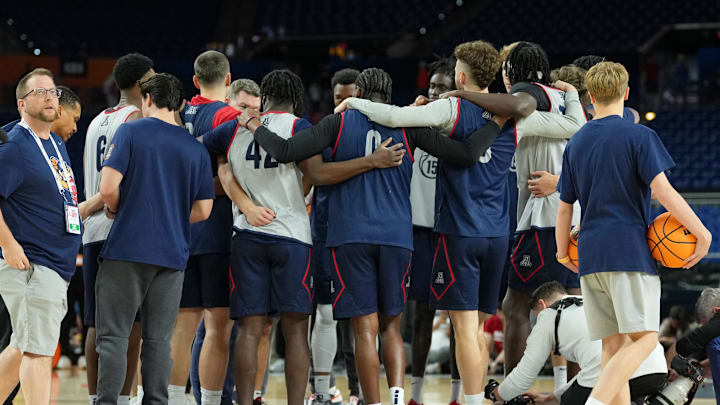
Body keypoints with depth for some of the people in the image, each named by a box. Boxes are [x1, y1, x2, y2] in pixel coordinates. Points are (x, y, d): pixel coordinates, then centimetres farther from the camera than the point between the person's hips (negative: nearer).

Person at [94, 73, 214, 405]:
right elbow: (203, 210, 8)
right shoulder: (196, 149, 9)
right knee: (158, 339, 8)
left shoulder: (131, 131, -3)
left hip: (128, 249, -4)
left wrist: (114, 209, 9)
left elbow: (108, 188, -12)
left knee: (113, 336, -1)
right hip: (173, 254, 4)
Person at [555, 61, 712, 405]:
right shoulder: (639, 136, -3)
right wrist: (701, 232, -8)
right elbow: (662, 190, -12)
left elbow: (564, 208, 16)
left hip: (590, 257, 6)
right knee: (644, 338, -10)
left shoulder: (575, 144, 14)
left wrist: (563, 252, 30)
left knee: (614, 345, 7)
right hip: (630, 251, -6)